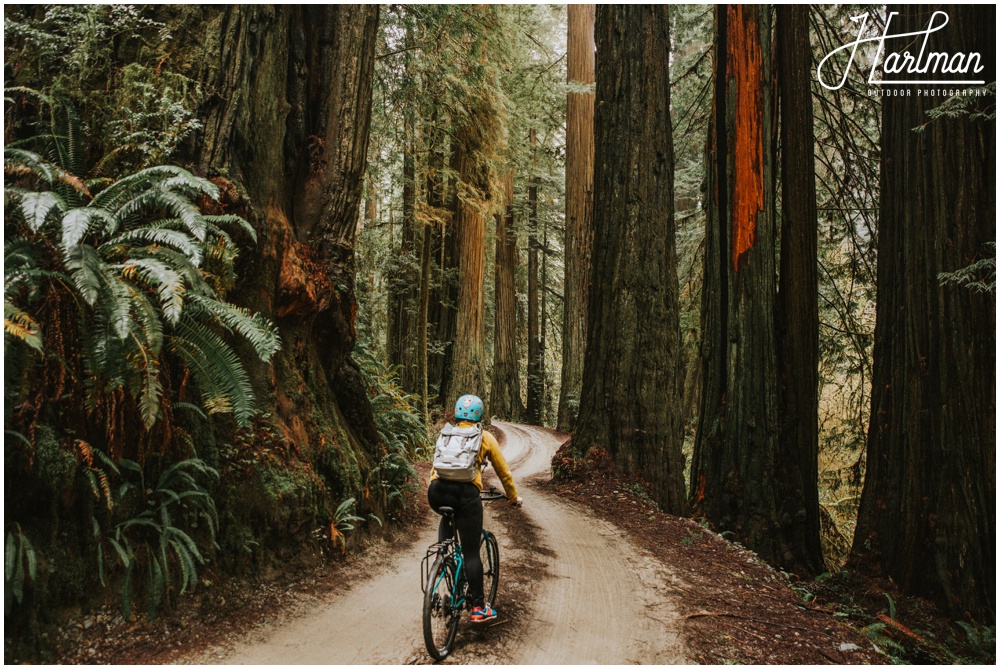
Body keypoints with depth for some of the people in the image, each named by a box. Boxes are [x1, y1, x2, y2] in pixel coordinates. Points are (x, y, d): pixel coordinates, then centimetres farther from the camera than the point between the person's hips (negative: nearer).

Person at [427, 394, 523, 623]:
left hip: (437, 492, 3)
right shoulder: (485, 437, 15)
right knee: (471, 552, 6)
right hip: (465, 494, -3)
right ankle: (479, 607, 10)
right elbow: (503, 471, 21)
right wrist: (513, 497, 35)